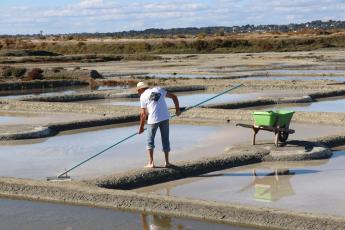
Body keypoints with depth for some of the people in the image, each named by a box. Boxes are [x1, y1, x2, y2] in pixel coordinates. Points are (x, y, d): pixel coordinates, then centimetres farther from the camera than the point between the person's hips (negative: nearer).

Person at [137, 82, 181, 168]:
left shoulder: (143, 96, 3)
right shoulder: (159, 89, 14)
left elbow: (143, 114, 1)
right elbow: (174, 96, 13)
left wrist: (141, 127, 8)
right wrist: (177, 109, 15)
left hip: (153, 119, -3)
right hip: (165, 118, 3)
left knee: (150, 141, 10)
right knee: (165, 140, 14)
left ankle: (151, 162, 2)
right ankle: (167, 162, 17)